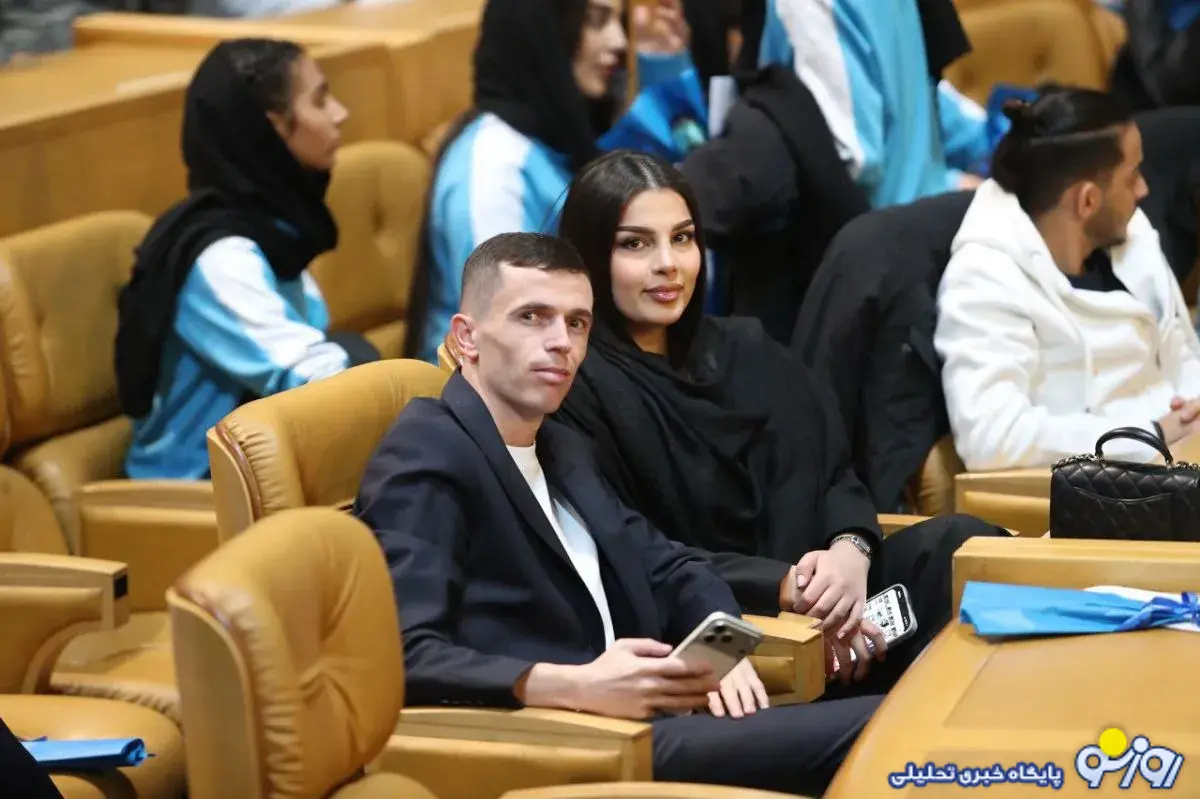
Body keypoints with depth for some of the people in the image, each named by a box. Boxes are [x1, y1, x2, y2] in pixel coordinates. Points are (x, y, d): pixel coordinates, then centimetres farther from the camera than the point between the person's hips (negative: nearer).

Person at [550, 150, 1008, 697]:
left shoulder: (748, 351, 19)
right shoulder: (577, 388, -4)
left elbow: (836, 472, 12)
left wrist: (851, 551, -12)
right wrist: (783, 587, -21)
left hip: (815, 597, 7)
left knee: (959, 544, -19)